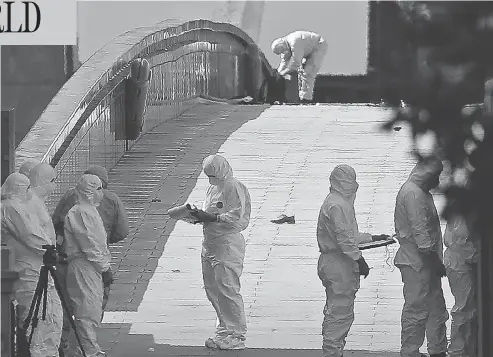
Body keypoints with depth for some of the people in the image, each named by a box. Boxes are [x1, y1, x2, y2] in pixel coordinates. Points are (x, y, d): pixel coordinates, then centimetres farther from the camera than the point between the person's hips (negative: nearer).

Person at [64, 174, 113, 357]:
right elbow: (90, 245, -17)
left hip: (92, 268, 11)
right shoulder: (80, 213, -14)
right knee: (88, 311, -9)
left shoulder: (90, 211, 19)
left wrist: (105, 266, 17)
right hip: (83, 266, -11)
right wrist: (104, 268, -13)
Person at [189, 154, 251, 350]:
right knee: (212, 289, 11)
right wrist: (201, 216, 4)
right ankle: (223, 332, 21)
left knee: (227, 289, -9)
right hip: (210, 243, 9)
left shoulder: (234, 188, -11)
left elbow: (236, 217, -19)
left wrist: (211, 218, -20)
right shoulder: (213, 188, 16)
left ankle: (236, 336, -4)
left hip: (228, 243, -9)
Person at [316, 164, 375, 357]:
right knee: (341, 312, -8)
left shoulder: (342, 202, 17)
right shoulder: (336, 205, -17)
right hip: (339, 263, -11)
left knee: (335, 311, 16)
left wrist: (371, 237, 29)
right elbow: (344, 239, -22)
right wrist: (359, 259, -19)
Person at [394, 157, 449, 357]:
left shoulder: (421, 192, 16)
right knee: (416, 310, -5)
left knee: (437, 309, 15)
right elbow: (420, 231, -22)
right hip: (417, 263, -11)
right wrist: (435, 261, -19)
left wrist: (436, 261, 18)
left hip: (425, 260, 11)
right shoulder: (413, 194, -18)